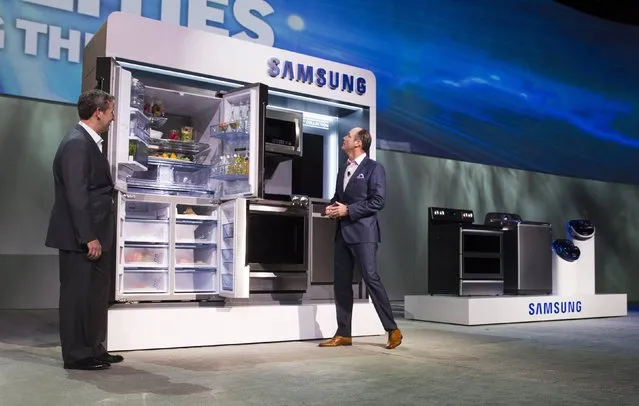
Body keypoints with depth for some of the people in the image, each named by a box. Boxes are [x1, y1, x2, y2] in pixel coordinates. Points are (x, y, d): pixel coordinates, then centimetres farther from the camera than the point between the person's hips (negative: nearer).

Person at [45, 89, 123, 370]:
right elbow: (76, 194, -22)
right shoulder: (77, 143, -17)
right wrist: (89, 237, -23)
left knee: (96, 292, 15)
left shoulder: (88, 142, 14)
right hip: (79, 237, -10)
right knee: (77, 293, 0)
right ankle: (76, 355, 11)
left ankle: (93, 348, 25)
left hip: (92, 233, 10)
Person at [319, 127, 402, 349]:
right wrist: (331, 208, 2)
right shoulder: (343, 170, 19)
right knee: (341, 283, 5)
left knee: (371, 278, -11)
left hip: (363, 232, -7)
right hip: (343, 233, 7)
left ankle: (393, 330, 0)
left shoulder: (374, 168, -3)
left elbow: (378, 201, -12)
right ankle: (343, 334, 12)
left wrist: (348, 210, -15)